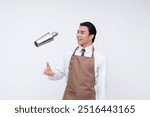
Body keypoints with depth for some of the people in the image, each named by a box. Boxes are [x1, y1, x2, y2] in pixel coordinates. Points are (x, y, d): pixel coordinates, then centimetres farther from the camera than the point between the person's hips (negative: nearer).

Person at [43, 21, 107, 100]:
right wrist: (52, 73, -13)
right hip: (69, 99, 2)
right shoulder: (68, 55, 3)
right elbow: (60, 73, 10)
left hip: (88, 101, -2)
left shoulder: (100, 58, -4)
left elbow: (101, 84, -3)